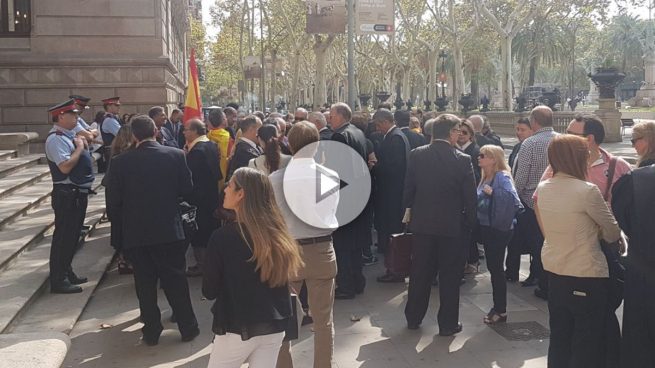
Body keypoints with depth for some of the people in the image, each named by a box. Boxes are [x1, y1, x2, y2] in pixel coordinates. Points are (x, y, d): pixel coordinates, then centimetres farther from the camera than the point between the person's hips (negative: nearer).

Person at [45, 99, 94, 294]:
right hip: (67, 195, -10)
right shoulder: (56, 138, -17)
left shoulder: (69, 135, 13)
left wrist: (82, 144, 7)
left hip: (78, 193, 10)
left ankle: (67, 272, 32)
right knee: (63, 236, -3)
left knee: (72, 235, 19)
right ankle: (58, 281, 5)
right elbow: (65, 167, -27)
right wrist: (79, 147, -18)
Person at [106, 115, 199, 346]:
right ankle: (188, 327, 19)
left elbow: (113, 203, -5)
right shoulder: (176, 155, -7)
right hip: (170, 230, 0)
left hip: (136, 232, 0)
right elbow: (187, 190, -1)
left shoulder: (120, 162, -8)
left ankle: (152, 331, 20)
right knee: (176, 280, 11)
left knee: (145, 283, 11)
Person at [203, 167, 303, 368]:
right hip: (275, 327, 5)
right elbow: (281, 278, 8)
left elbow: (209, 291, -8)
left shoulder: (223, 236, -17)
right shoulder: (276, 232, -3)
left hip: (237, 330, -5)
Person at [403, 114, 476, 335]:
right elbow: (470, 196, -8)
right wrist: (469, 222, 5)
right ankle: (448, 323, 15)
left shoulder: (416, 155, -4)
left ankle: (413, 318, 25)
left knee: (420, 273, 14)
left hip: (422, 222, 3)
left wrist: (409, 210, 15)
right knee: (449, 275, 8)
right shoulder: (462, 160, -12)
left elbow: (408, 188, 2)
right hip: (451, 225, -3)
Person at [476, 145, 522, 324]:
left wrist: (492, 192, -25)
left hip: (499, 229, -8)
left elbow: (512, 196, -30)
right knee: (492, 267, 13)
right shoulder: (485, 178, 10)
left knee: (496, 268, -1)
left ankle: (501, 310, 10)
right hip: (487, 227, 8)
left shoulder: (502, 177, -14)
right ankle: (497, 307, 24)